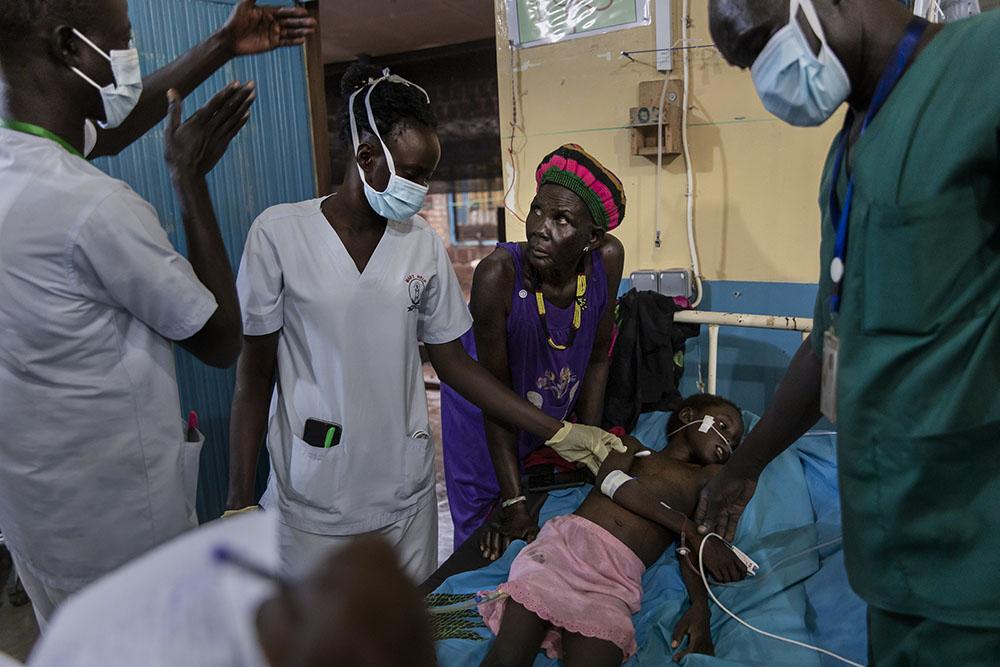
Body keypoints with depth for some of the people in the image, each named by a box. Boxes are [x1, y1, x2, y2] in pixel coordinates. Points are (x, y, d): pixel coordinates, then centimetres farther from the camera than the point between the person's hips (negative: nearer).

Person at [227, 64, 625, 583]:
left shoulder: (422, 242, 0)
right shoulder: (279, 233, -9)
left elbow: (452, 362, 3)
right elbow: (254, 375, -4)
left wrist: (559, 433, 0)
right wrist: (239, 506, -4)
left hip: (406, 491, 3)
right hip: (314, 501, -2)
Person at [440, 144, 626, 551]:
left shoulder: (608, 259, -22)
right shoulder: (499, 273, -34)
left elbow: (597, 358, -8)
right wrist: (515, 504, -23)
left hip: (554, 411, 4)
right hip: (484, 413, -3)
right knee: (483, 540, 11)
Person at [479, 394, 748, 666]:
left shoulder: (710, 476, 29)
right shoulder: (632, 447, 26)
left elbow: (691, 546, 14)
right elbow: (610, 481, 3)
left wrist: (700, 605, -6)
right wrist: (688, 528, -2)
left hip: (618, 576, 1)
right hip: (564, 541, 0)